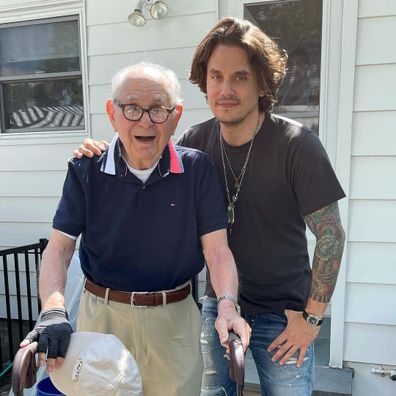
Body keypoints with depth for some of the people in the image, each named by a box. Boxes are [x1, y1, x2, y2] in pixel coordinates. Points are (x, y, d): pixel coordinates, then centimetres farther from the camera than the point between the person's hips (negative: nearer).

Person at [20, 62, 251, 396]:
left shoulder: (197, 169, -8)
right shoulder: (86, 171, -6)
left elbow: (216, 249, -11)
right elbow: (59, 248, -9)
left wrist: (227, 306, -27)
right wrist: (53, 311, -24)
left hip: (174, 318, 0)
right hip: (101, 315, 1)